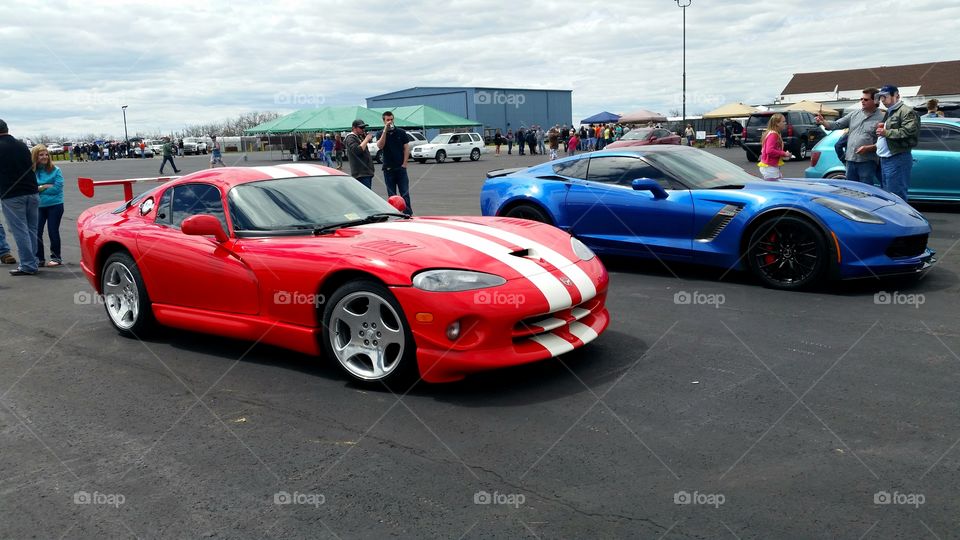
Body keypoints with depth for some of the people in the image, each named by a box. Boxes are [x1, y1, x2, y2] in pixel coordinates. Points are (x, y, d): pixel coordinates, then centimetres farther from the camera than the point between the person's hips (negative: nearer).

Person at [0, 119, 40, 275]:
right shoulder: (22, 145, 7)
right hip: (32, 192, 5)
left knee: (20, 230, -1)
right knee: (32, 229, 9)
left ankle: (27, 265, -1)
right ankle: (32, 263, 16)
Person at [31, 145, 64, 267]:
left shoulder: (55, 170, -4)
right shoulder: (32, 171, 0)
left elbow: (56, 188, -11)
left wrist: (38, 188, -8)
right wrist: (46, 186, -13)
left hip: (55, 205, -2)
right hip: (38, 206, 2)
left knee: (53, 232, 4)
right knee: (36, 232, -1)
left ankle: (56, 258, 17)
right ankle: (39, 259, 10)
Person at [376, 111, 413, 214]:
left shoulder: (401, 132, 3)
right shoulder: (381, 134, 3)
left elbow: (406, 148, 2)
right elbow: (380, 146, -16)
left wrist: (404, 164, -6)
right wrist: (385, 130, -20)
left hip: (401, 168, -1)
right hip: (388, 169, 1)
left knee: (405, 194, -3)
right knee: (392, 195, 7)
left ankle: (408, 214, -2)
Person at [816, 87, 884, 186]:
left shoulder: (881, 118, -6)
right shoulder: (855, 115, 13)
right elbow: (837, 125, 11)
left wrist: (868, 148, -21)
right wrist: (823, 122, -6)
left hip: (867, 162, -6)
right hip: (850, 160, 6)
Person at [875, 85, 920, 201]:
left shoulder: (907, 111, -7)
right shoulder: (889, 113, 23)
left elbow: (908, 132, -22)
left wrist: (886, 132, -16)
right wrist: (880, 128, 14)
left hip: (898, 160, -10)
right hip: (884, 159, 10)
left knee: (896, 197, -9)